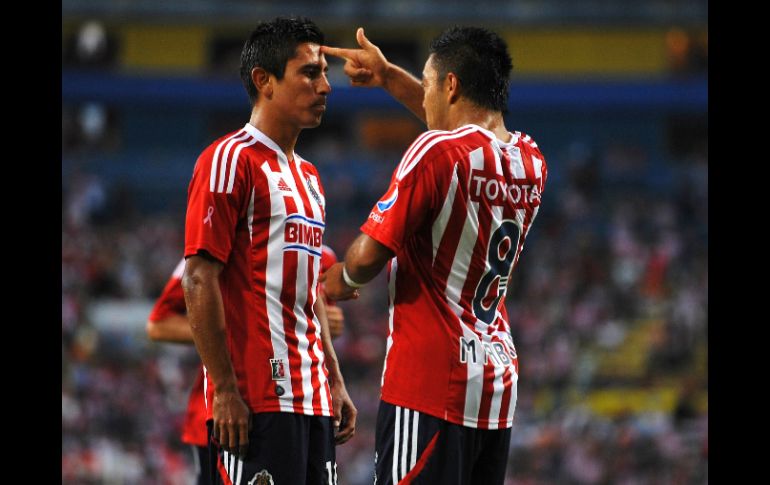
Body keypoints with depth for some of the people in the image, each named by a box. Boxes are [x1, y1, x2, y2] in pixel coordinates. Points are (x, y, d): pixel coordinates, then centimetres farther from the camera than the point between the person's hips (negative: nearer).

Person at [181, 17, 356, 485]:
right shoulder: (230, 160, -7)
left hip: (313, 397, 9)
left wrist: (335, 382, 19)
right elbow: (200, 280, -13)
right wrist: (223, 389, -18)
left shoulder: (308, 177, 20)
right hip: (255, 400, -9)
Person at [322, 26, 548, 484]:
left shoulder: (437, 152, -13)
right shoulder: (531, 162, 10)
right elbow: (465, 124, 32)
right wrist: (389, 77, 33)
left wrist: (342, 278, 10)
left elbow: (370, 254, -11)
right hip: (499, 382, 8)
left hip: (431, 382, -8)